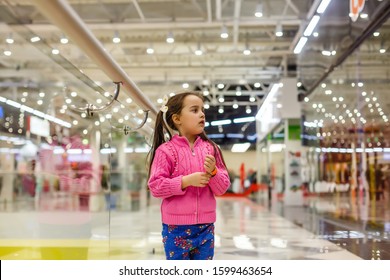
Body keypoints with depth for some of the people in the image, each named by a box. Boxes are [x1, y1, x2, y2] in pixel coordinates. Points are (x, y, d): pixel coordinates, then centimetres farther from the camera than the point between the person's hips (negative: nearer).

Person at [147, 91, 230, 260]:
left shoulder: (210, 149, 2)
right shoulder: (166, 150, -8)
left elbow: (223, 188, 4)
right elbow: (155, 186, -13)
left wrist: (213, 172, -17)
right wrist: (186, 180, -21)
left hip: (205, 227, 4)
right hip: (176, 227, -3)